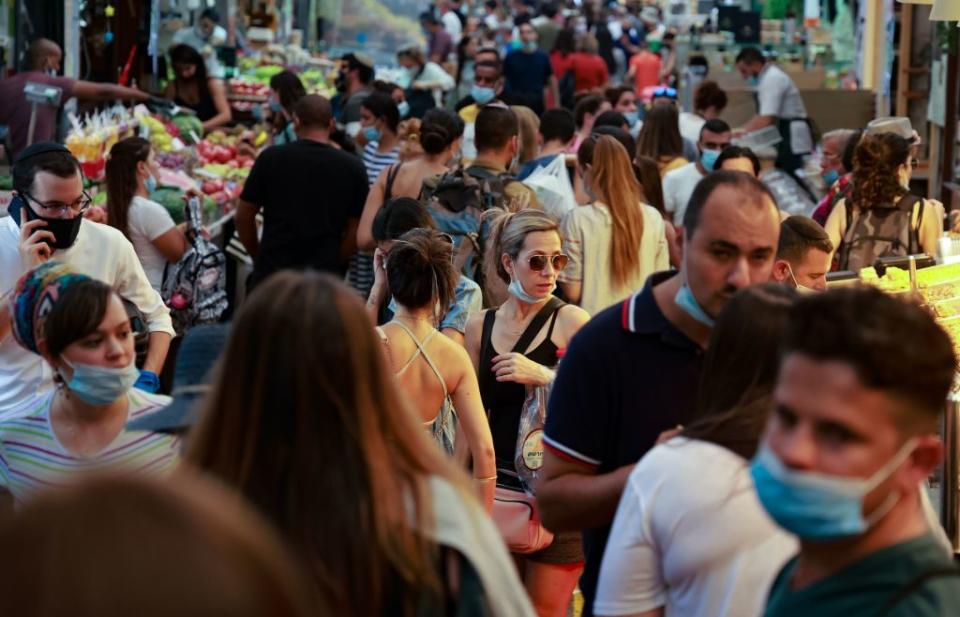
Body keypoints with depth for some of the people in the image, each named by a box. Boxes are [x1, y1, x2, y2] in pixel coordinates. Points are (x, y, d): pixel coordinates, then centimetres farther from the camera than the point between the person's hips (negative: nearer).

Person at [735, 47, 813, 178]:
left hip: (793, 137, -10)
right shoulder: (769, 76, 14)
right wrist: (741, 130, 7)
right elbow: (763, 116, 17)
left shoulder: (773, 79, -16)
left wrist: (744, 131, -13)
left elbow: (766, 119, -23)